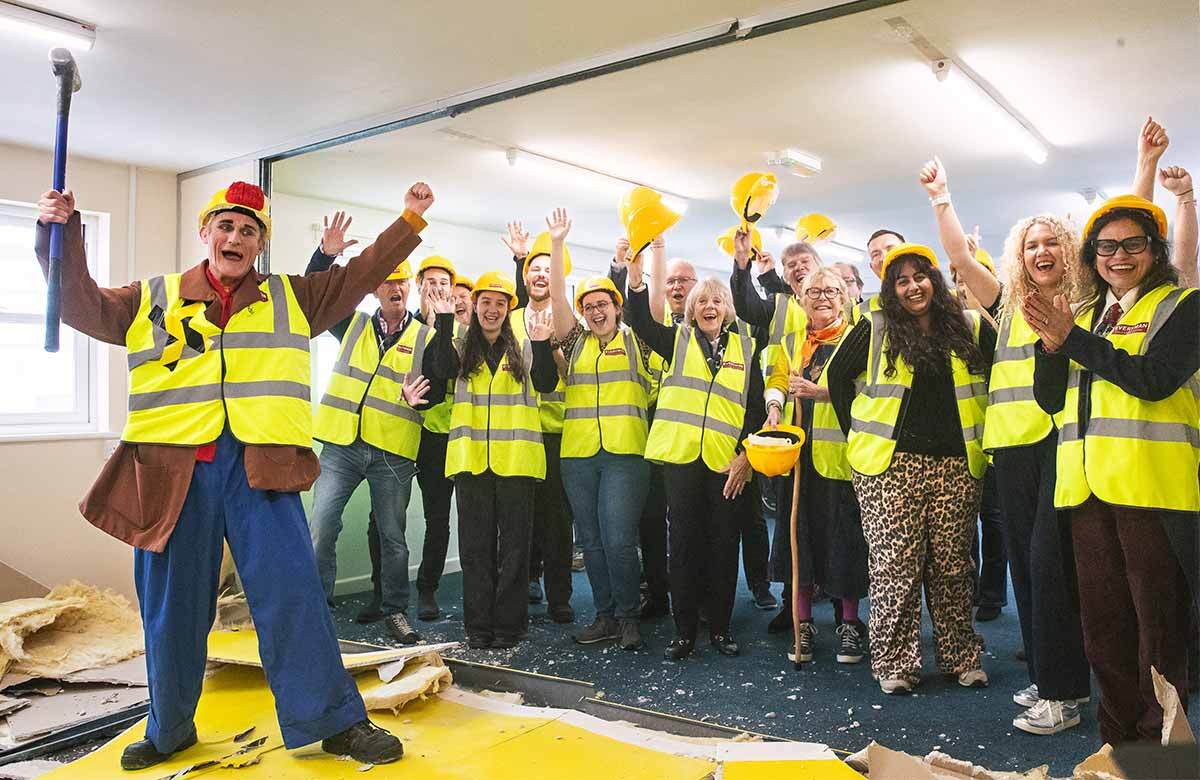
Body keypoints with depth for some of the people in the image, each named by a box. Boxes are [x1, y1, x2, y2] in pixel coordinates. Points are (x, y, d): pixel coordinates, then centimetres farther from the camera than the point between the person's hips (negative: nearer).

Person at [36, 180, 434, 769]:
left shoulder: (292, 297, 16)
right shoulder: (153, 298, 16)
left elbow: (360, 276, 17)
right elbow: (83, 306, 10)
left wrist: (410, 220, 15)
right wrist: (62, 236, -3)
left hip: (260, 467, -1)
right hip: (172, 469, 1)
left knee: (292, 595, -5)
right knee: (171, 604, 10)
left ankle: (333, 721, 6)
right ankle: (169, 730, 30)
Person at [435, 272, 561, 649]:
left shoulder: (523, 347, 9)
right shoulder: (461, 349, 10)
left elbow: (546, 383, -7)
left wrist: (541, 344, -21)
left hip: (515, 458, -1)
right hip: (471, 458, 1)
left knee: (514, 545, 4)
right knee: (475, 546, 6)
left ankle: (509, 624, 14)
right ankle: (478, 625, 16)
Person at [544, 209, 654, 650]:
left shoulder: (635, 341, 8)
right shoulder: (577, 343, 14)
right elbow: (556, 299, 4)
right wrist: (557, 245, -2)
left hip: (625, 453, -4)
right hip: (578, 455, 4)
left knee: (618, 540, -10)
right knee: (591, 541, 9)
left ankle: (628, 617, 5)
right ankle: (606, 616, 20)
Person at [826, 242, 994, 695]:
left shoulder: (970, 329, 7)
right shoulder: (875, 329, 2)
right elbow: (837, 376, 7)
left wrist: (984, 433, 9)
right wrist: (857, 432, 4)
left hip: (956, 465, 2)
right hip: (890, 464, -2)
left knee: (953, 564, 8)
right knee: (894, 565, -2)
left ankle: (960, 656, 23)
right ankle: (894, 662, 9)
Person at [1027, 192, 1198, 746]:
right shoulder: (1084, 316, 19)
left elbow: (1153, 378, -14)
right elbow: (1049, 399, 12)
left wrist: (1071, 338, -12)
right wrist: (1051, 343, -5)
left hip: (1151, 486, -5)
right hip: (1086, 487, 6)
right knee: (1102, 624, 11)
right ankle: (1117, 738, 23)